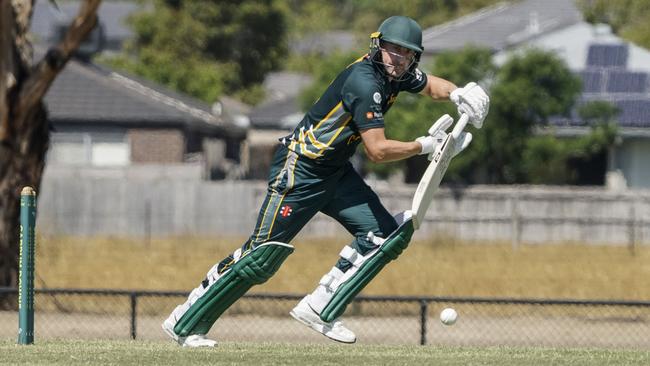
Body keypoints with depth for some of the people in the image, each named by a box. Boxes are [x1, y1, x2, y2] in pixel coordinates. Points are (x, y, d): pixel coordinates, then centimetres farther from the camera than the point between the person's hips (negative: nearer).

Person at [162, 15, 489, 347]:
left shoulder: (397, 74, 2)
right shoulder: (365, 82, -25)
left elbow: (430, 85, 24)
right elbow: (377, 150, -27)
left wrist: (457, 93, 3)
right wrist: (424, 146, -16)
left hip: (336, 172, 10)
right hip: (299, 170, -10)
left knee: (387, 234, -1)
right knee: (263, 255, -11)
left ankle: (319, 310, 0)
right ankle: (184, 324, -1)